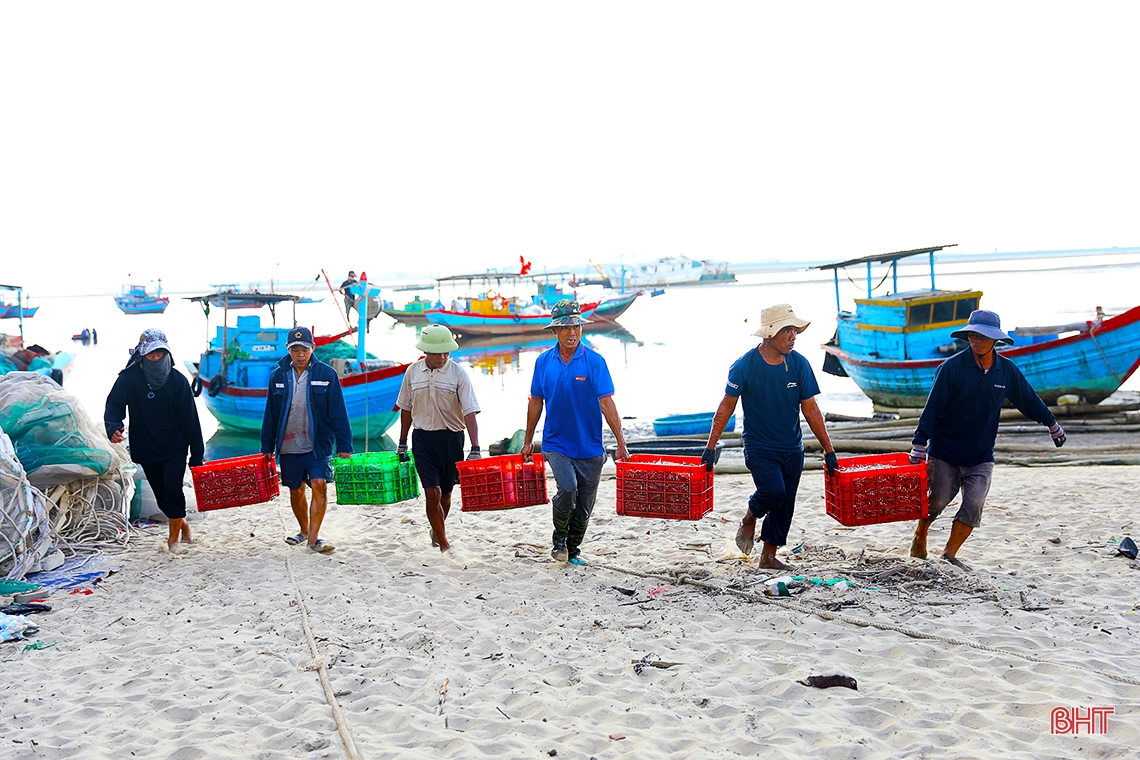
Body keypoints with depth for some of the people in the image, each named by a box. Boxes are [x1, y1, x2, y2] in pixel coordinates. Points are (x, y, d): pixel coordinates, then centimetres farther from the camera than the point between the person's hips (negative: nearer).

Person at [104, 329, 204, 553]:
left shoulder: (177, 380, -7)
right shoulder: (129, 378, -6)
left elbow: (190, 420, -4)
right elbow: (114, 405, -12)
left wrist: (197, 456, -5)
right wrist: (113, 428, -36)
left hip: (174, 448, -2)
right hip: (146, 449, 2)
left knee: (173, 488, -15)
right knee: (162, 497, 9)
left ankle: (174, 535, 5)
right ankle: (181, 523, 36)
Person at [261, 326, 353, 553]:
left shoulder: (327, 374, -5)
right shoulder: (278, 376, 3)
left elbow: (338, 413, -4)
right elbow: (270, 415, 10)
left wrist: (344, 446, -7)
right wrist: (267, 448, 9)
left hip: (318, 445, -3)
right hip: (288, 447, 3)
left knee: (319, 485, -15)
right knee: (296, 491, 13)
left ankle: (314, 537, -10)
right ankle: (304, 530, 33)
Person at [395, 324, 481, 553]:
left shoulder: (458, 373, -8)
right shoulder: (413, 372, 2)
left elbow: (469, 412, -13)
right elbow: (406, 409, 13)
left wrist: (475, 448, -22)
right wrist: (402, 444, 15)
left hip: (452, 438, -1)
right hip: (423, 438, 1)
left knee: (445, 493, 11)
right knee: (432, 493, -9)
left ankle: (436, 530, 38)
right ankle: (444, 545, -2)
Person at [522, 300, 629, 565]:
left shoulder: (594, 361, -8)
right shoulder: (544, 361, 0)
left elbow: (606, 403, -11)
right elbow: (536, 402, 9)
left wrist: (621, 443, -16)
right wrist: (528, 441, 13)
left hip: (589, 446, 0)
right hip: (556, 443, 0)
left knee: (584, 503, 8)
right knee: (567, 489, -20)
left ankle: (573, 550, 31)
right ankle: (559, 539, 7)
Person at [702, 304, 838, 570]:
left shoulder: (799, 364, -3)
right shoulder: (745, 365, -13)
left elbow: (811, 410, 2)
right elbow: (726, 407, -4)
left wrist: (829, 451, 1)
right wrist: (711, 447, -5)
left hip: (792, 448, 4)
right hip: (759, 446, -4)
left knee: (784, 505, 7)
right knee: (773, 491, -24)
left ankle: (769, 556, 25)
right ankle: (749, 519, 9)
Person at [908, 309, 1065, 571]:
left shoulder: (1006, 369, -1)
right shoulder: (952, 367, -13)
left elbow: (1028, 398, 16)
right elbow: (932, 407, -13)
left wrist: (1052, 424, 28)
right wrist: (919, 446, -15)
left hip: (981, 455, 3)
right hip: (944, 450, -3)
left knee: (974, 506, -7)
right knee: (937, 501, 2)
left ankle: (949, 555, 4)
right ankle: (919, 539, 28)